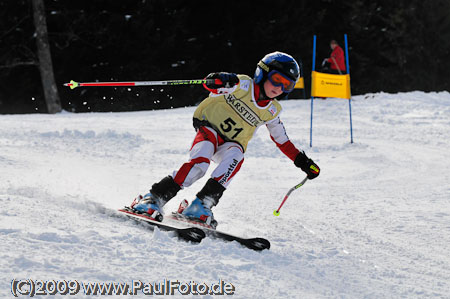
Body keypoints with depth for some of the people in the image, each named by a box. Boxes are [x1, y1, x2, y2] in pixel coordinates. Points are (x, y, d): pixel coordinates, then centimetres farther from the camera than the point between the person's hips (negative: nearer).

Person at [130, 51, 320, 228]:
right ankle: (155, 199, -29)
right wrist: (219, 80, -36)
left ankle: (201, 204, -37)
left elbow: (282, 140, 19)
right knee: (199, 162, -32)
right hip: (209, 128, -3)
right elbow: (210, 86, -12)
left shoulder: (272, 111, 7)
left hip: (231, 144, 4)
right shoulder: (243, 85, -6)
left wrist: (301, 160, 11)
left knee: (236, 156, -33)